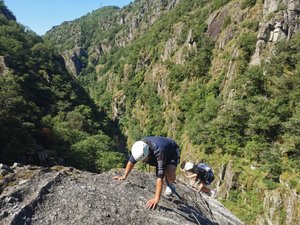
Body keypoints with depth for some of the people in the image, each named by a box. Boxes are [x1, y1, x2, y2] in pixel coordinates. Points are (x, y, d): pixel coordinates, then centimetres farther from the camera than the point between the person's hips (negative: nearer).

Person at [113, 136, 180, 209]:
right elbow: (131, 161, -8)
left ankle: (170, 184, 3)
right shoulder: (139, 148, -27)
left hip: (172, 152, -7)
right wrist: (124, 176, 0)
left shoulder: (159, 152, -45)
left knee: (170, 175, -29)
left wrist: (156, 199, -50)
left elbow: (160, 175, -47)